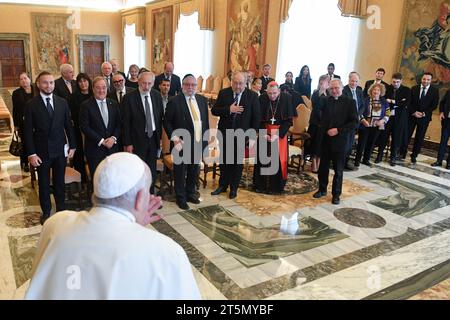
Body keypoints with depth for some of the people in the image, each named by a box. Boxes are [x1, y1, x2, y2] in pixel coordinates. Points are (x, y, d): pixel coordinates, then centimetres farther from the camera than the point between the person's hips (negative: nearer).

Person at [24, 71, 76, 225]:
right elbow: (28, 131, -7)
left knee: (60, 182, 13)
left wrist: (72, 146, 4)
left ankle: (61, 209, 29)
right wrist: (31, 153, -11)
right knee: (44, 183, 11)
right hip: (42, 151, -2)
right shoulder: (32, 105, -6)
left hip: (60, 150, 2)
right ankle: (46, 212, 27)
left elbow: (68, 125, 6)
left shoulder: (62, 102, 1)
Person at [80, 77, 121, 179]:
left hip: (112, 147, 3)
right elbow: (84, 127, -9)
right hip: (94, 149, -3)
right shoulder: (86, 105, -4)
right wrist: (101, 141, -13)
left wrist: (114, 138, -10)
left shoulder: (114, 104, 9)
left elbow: (118, 124, 8)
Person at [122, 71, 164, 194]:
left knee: (152, 170, 15)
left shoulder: (157, 95, 2)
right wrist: (128, 143, -12)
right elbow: (126, 123, -10)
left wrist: (159, 135, 7)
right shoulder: (129, 98, -12)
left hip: (153, 138, 5)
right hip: (138, 140, -4)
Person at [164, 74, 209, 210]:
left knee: (194, 171, 18)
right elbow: (167, 122, -6)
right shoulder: (174, 101, -9)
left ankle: (190, 193, 37)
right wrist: (174, 138, -15)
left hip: (199, 143, 5)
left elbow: (205, 120, 12)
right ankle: (181, 198, 25)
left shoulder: (202, 100, 7)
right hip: (182, 143, -5)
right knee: (180, 172, 8)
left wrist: (206, 139, 8)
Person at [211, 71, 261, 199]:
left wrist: (252, 136, -10)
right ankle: (222, 185, 30)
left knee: (238, 162, 10)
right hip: (225, 133, 2)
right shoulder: (223, 93, -1)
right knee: (224, 161, 13)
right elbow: (214, 110, -4)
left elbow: (256, 117, -6)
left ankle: (234, 188, 26)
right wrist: (229, 109, -20)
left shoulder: (252, 96, -6)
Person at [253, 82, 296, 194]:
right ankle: (261, 185, 16)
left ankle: (277, 186, 14)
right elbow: (259, 119, -3)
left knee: (278, 159, 1)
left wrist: (278, 134, -19)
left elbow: (288, 120, -10)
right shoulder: (262, 99, -7)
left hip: (280, 133, -1)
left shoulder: (286, 98, -10)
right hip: (265, 133, 1)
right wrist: (263, 133, -15)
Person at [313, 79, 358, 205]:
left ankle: (336, 194, 21)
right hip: (325, 139, 3)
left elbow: (354, 122, -9)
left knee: (338, 170, 7)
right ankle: (322, 189, 30)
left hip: (340, 141, -3)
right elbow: (321, 119, 4)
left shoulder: (350, 102, -4)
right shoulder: (326, 101, 5)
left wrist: (338, 130, -16)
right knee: (323, 167, 13)